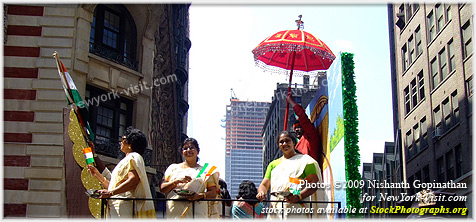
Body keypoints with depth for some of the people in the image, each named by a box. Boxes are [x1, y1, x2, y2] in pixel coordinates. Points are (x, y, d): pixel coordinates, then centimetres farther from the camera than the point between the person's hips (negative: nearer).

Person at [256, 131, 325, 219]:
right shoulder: (273, 164, 24)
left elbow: (314, 183, -1)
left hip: (297, 209, -4)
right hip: (275, 208, 4)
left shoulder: (304, 160, 10)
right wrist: (262, 193, -8)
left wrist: (299, 196, -18)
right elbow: (264, 184, 17)